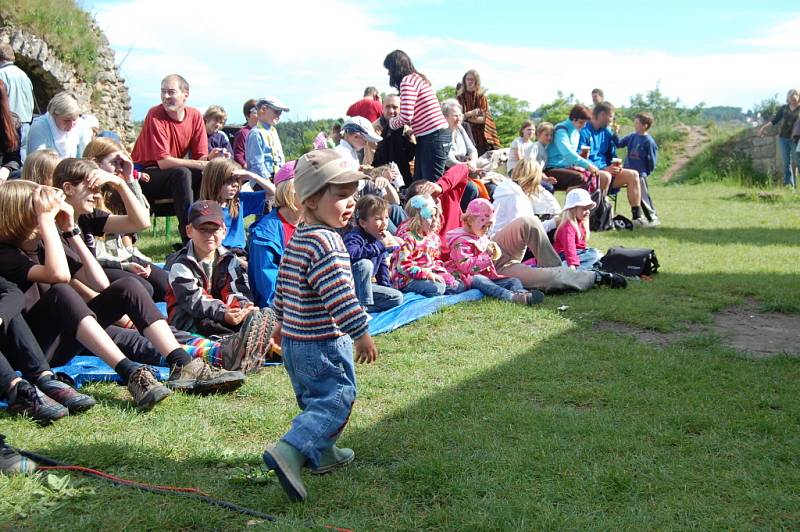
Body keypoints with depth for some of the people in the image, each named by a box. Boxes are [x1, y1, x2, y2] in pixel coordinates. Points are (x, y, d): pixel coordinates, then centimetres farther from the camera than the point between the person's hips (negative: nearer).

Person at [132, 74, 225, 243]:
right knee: (182, 173, -33)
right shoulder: (155, 115, -17)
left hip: (175, 176, 5)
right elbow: (163, 162, -24)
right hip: (147, 175, -5)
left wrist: (210, 158, -27)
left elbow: (200, 156, -3)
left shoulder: (195, 116, -3)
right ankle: (189, 238, -35)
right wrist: (200, 164, -29)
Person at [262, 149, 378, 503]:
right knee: (336, 401, -8)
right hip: (323, 345, -10)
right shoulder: (326, 242, -21)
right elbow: (339, 296, -25)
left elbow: (282, 287, 19)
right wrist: (361, 333, -19)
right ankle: (290, 451, -22)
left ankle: (322, 453, 33)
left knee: (315, 400, 22)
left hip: (294, 338, 10)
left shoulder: (296, 240, 10)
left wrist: (281, 322, 30)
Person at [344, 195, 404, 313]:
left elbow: (383, 265, 18)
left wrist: (386, 287, 10)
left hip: (365, 286, 8)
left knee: (397, 297, -5)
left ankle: (363, 307, -10)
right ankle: (363, 304, -24)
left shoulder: (381, 239, 5)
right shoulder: (355, 237, -20)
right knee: (365, 264, -34)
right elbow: (351, 253, -43)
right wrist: (379, 246, -37)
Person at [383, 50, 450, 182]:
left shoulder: (408, 80, -11)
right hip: (426, 137, 10)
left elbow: (406, 117, -18)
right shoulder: (418, 78, 18)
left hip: (433, 137, -10)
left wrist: (390, 123, 0)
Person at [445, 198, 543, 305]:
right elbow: (466, 266, -22)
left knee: (513, 280, -8)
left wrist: (494, 254, 12)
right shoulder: (461, 241, -9)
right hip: (470, 278, -9)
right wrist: (486, 256, -15)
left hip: (487, 276, 9)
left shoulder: (483, 238, 21)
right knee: (480, 281, -40)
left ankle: (522, 293, -46)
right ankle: (512, 297, -65)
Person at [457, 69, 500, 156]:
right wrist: (471, 113, -17)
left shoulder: (481, 97, 6)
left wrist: (466, 116, -8)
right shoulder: (460, 97, 6)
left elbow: (484, 118, -2)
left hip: (481, 137, 0)